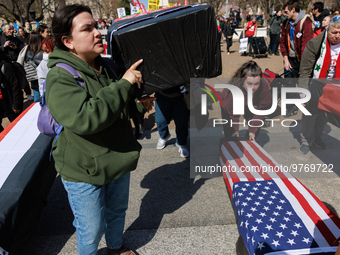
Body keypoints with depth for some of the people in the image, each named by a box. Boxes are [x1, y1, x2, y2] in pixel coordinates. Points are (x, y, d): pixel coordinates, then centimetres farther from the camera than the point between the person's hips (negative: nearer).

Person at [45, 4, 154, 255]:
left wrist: (138, 105, -4)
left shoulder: (103, 66, 4)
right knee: (91, 229, 11)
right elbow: (85, 119, -39)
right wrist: (124, 84, -33)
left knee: (117, 211, 28)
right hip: (84, 172, -7)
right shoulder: (60, 78, -23)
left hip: (117, 161, 8)